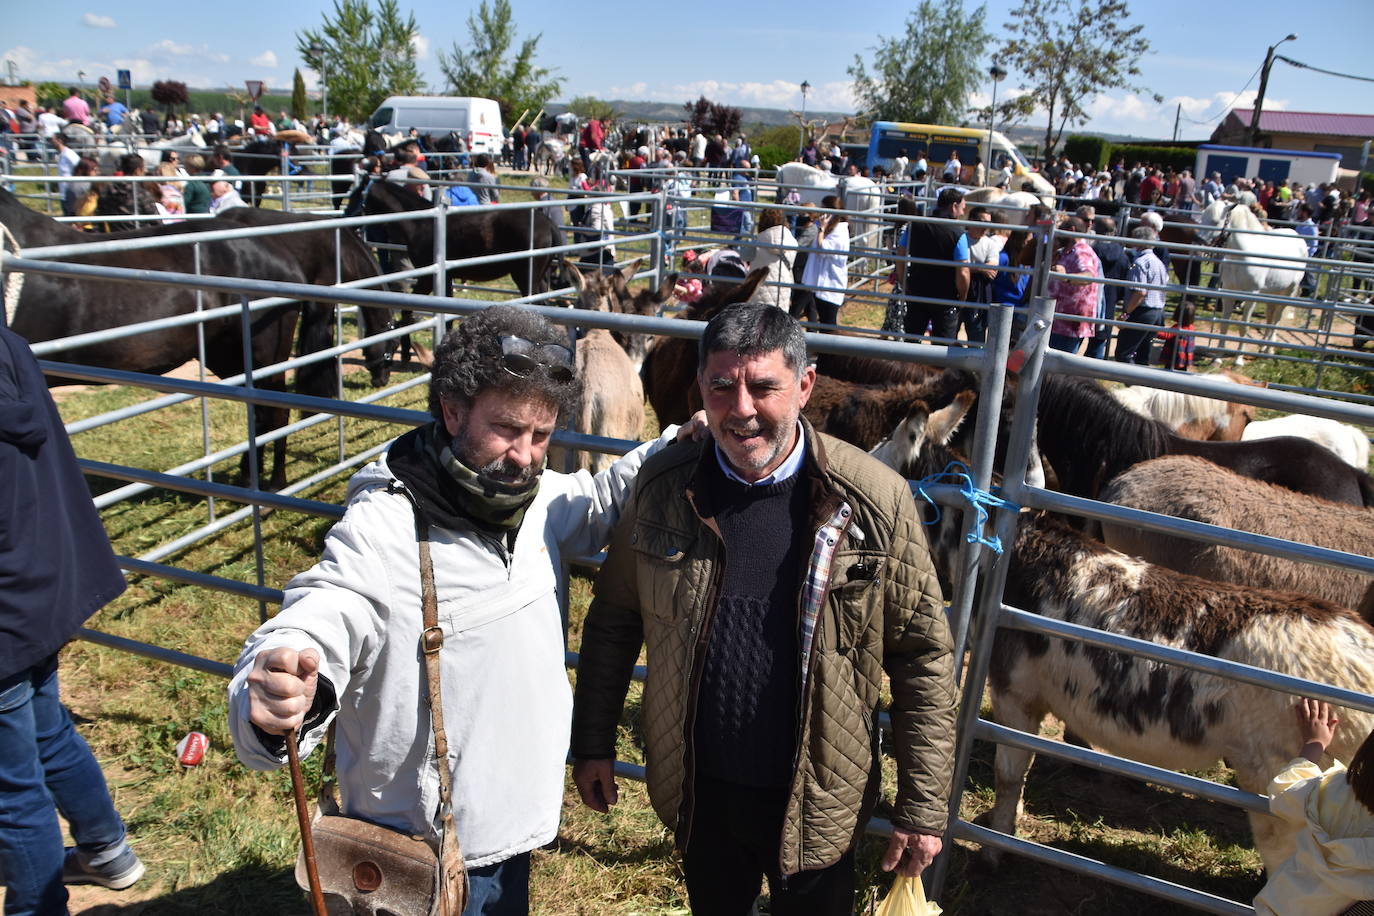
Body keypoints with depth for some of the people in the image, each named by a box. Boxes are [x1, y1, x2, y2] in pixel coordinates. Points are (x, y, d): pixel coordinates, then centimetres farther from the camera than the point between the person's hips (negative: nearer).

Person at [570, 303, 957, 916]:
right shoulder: (663, 487, -10)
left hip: (818, 802, -2)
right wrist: (593, 745, 4)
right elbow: (613, 620, 2)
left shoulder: (875, 501, -17)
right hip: (697, 792, 2)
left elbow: (923, 657, -10)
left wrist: (922, 806, -8)